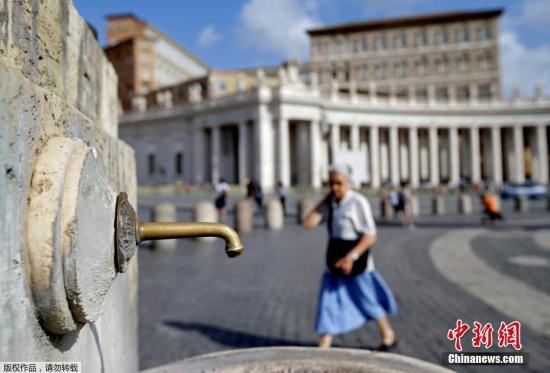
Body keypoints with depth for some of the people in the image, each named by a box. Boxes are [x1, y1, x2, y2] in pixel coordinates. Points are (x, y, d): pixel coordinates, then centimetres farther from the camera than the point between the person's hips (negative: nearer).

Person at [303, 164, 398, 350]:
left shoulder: (358, 202, -16)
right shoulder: (330, 203, 2)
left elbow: (370, 236, -20)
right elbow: (308, 223, -5)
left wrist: (351, 257, -29)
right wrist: (324, 201, -8)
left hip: (356, 258, -5)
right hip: (335, 258, 5)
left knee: (367, 301, 13)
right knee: (329, 302, 5)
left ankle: (388, 336, 40)